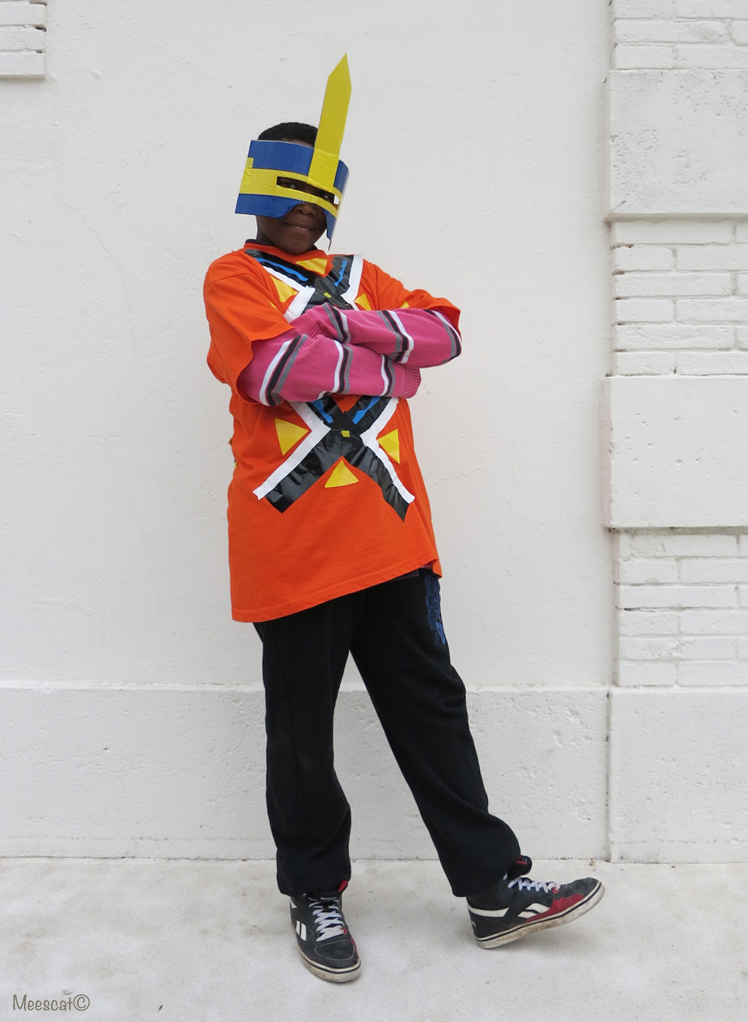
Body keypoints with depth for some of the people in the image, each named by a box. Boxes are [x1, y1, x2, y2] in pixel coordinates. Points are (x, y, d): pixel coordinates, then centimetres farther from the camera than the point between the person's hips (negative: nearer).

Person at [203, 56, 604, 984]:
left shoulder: (360, 279, 19)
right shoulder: (235, 278, 3)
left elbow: (443, 332, 2)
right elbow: (284, 368, -16)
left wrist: (347, 323, -12)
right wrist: (387, 364, -5)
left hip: (387, 536, 5)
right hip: (293, 547, -4)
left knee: (431, 708, 10)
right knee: (301, 732, 8)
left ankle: (493, 889, 21)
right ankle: (315, 894, 28)